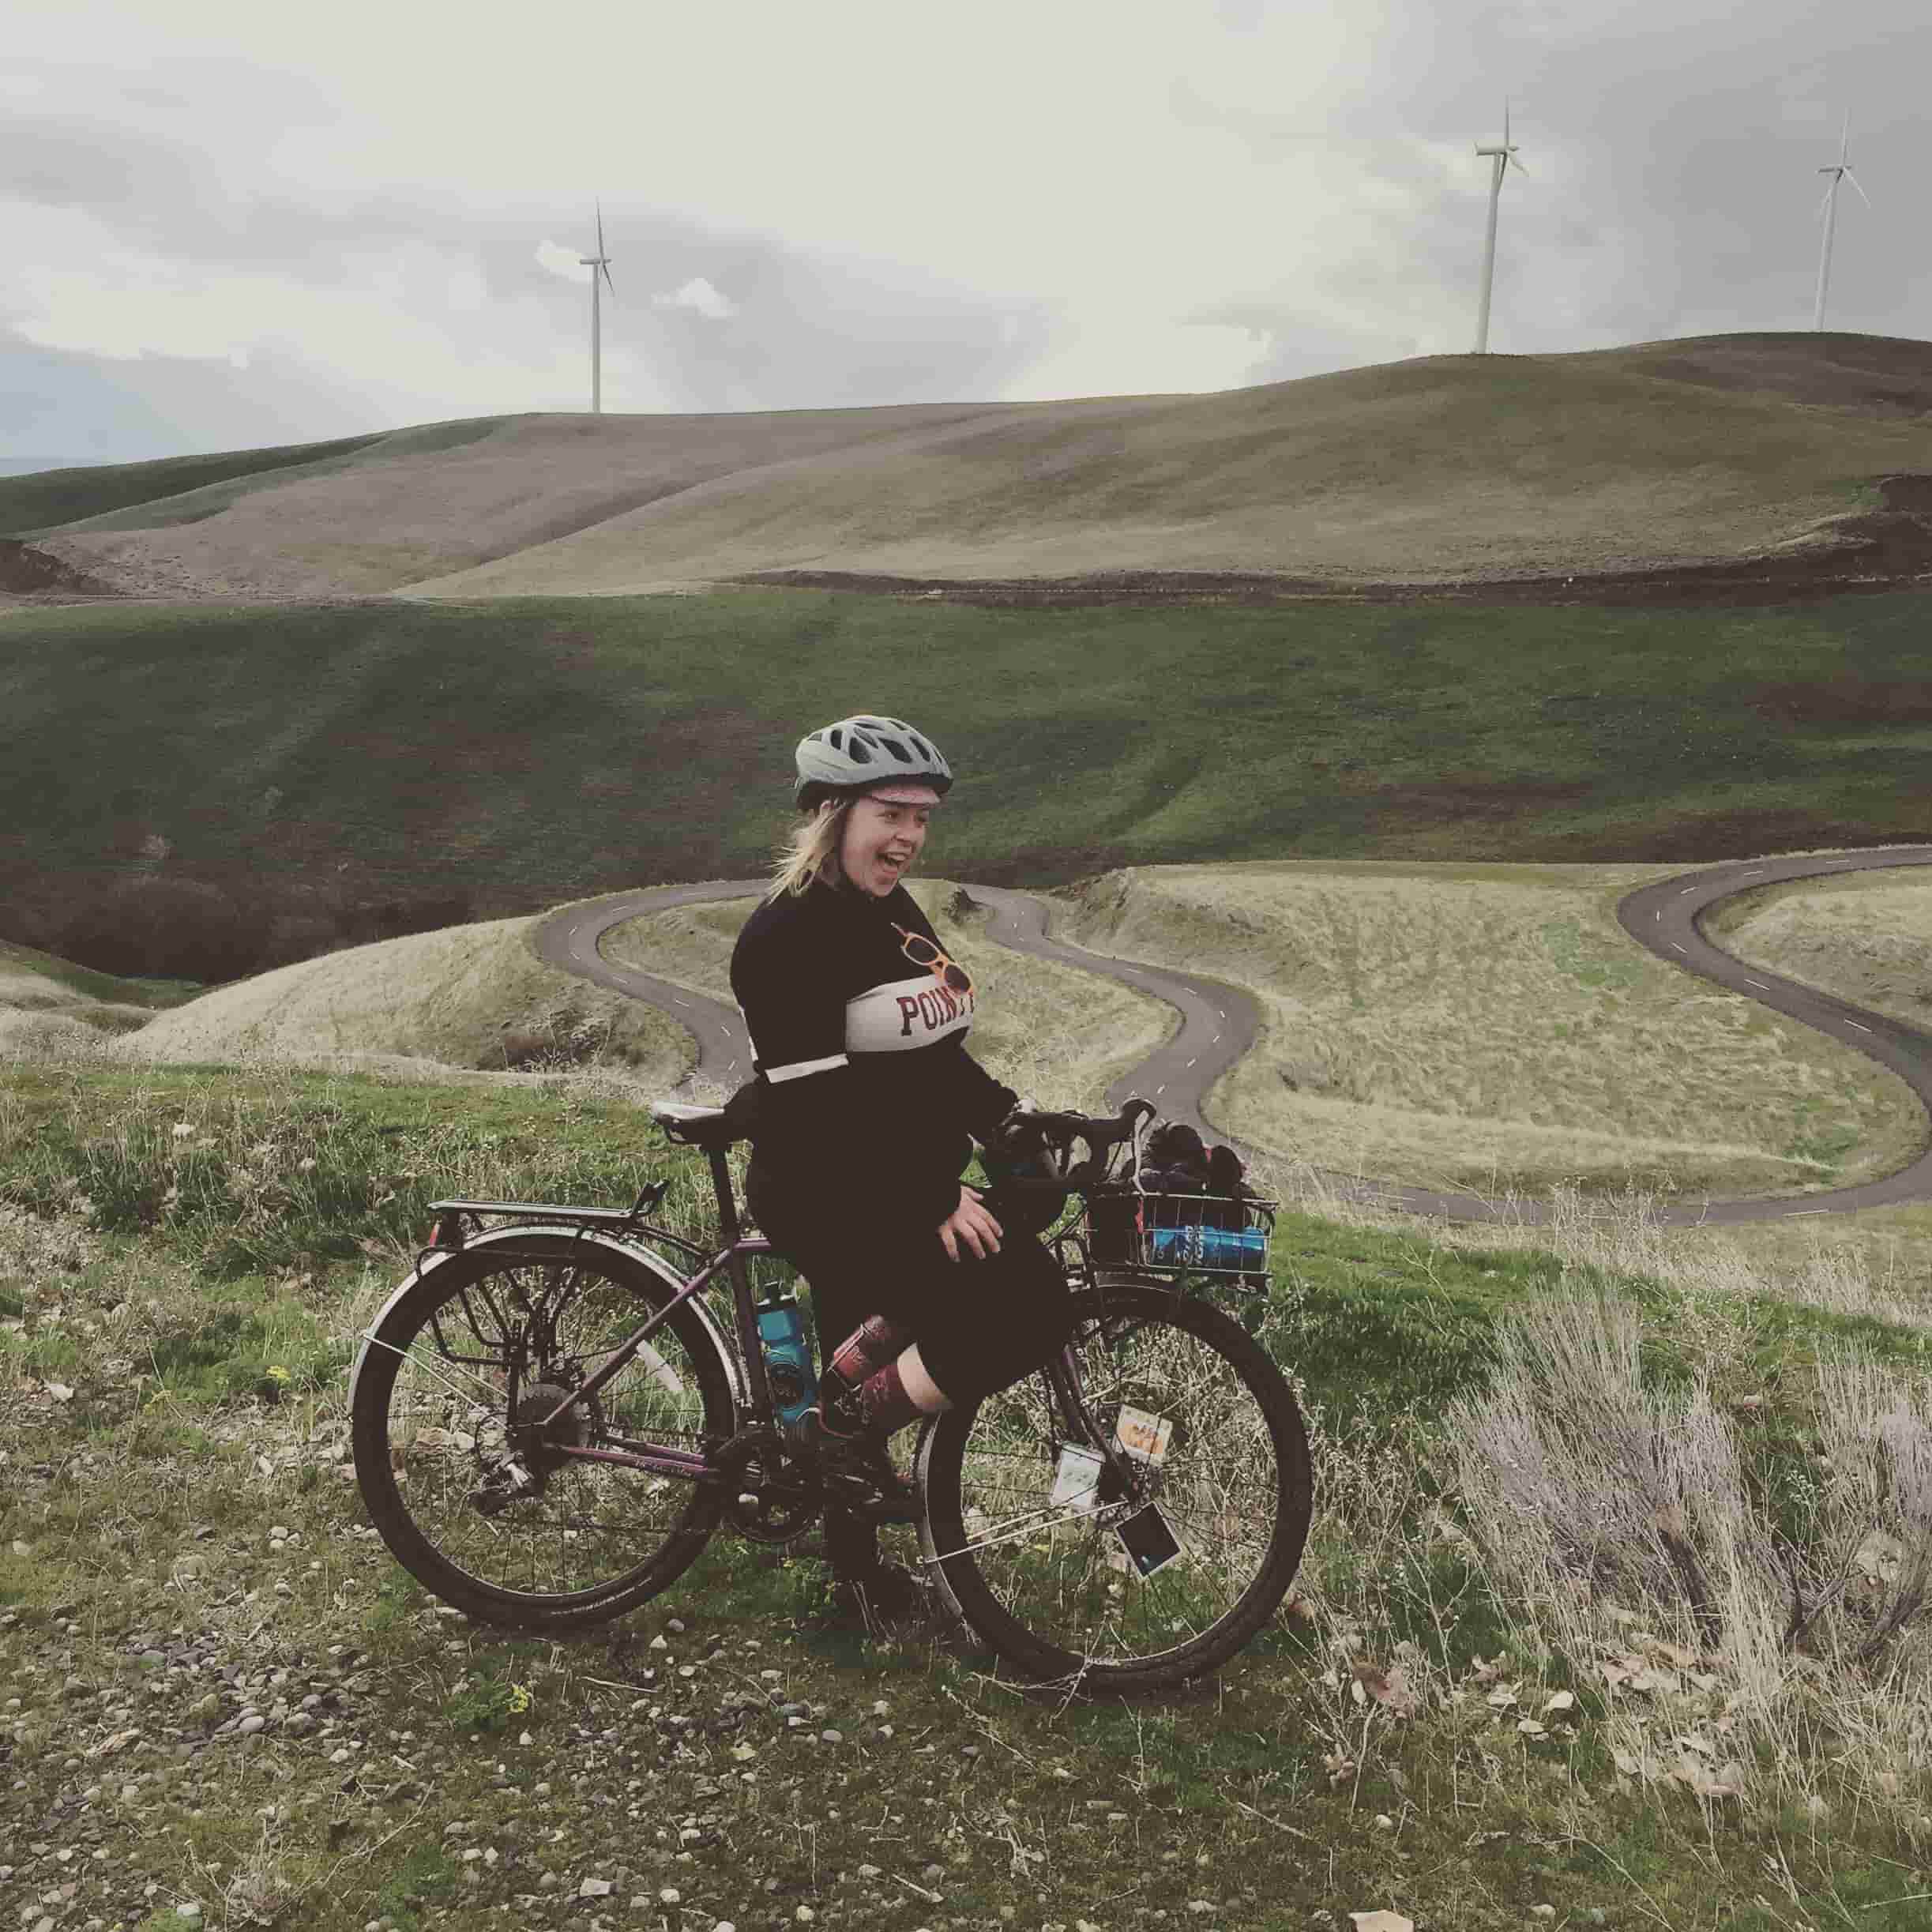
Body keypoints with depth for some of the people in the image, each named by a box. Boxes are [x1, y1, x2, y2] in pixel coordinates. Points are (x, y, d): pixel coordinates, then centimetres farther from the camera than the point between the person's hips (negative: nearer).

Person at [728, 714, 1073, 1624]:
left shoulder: (888, 909, 10)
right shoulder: (790, 936, -19)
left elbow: (929, 1053, 17)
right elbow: (821, 1107, -25)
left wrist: (1007, 1121, 6)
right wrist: (935, 1200, -25)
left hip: (904, 1188, 10)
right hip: (832, 1202, -9)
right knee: (1028, 1310, -17)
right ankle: (854, 1424, -2)